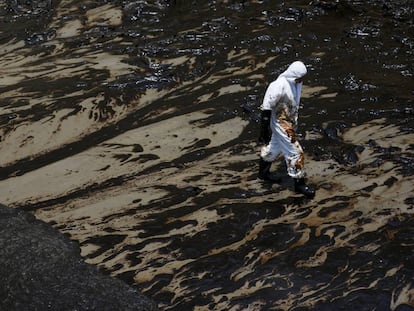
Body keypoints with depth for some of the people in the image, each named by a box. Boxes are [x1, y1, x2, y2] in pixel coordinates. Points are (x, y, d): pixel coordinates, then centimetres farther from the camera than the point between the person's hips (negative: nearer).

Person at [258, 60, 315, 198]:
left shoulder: (296, 83, -4)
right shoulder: (279, 86, -30)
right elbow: (266, 108, -25)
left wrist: (295, 121, 25)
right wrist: (264, 131, -21)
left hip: (290, 121, 9)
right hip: (281, 124, -9)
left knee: (275, 147, 24)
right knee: (294, 152, -5)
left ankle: (263, 172, 44)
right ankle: (299, 184, 9)